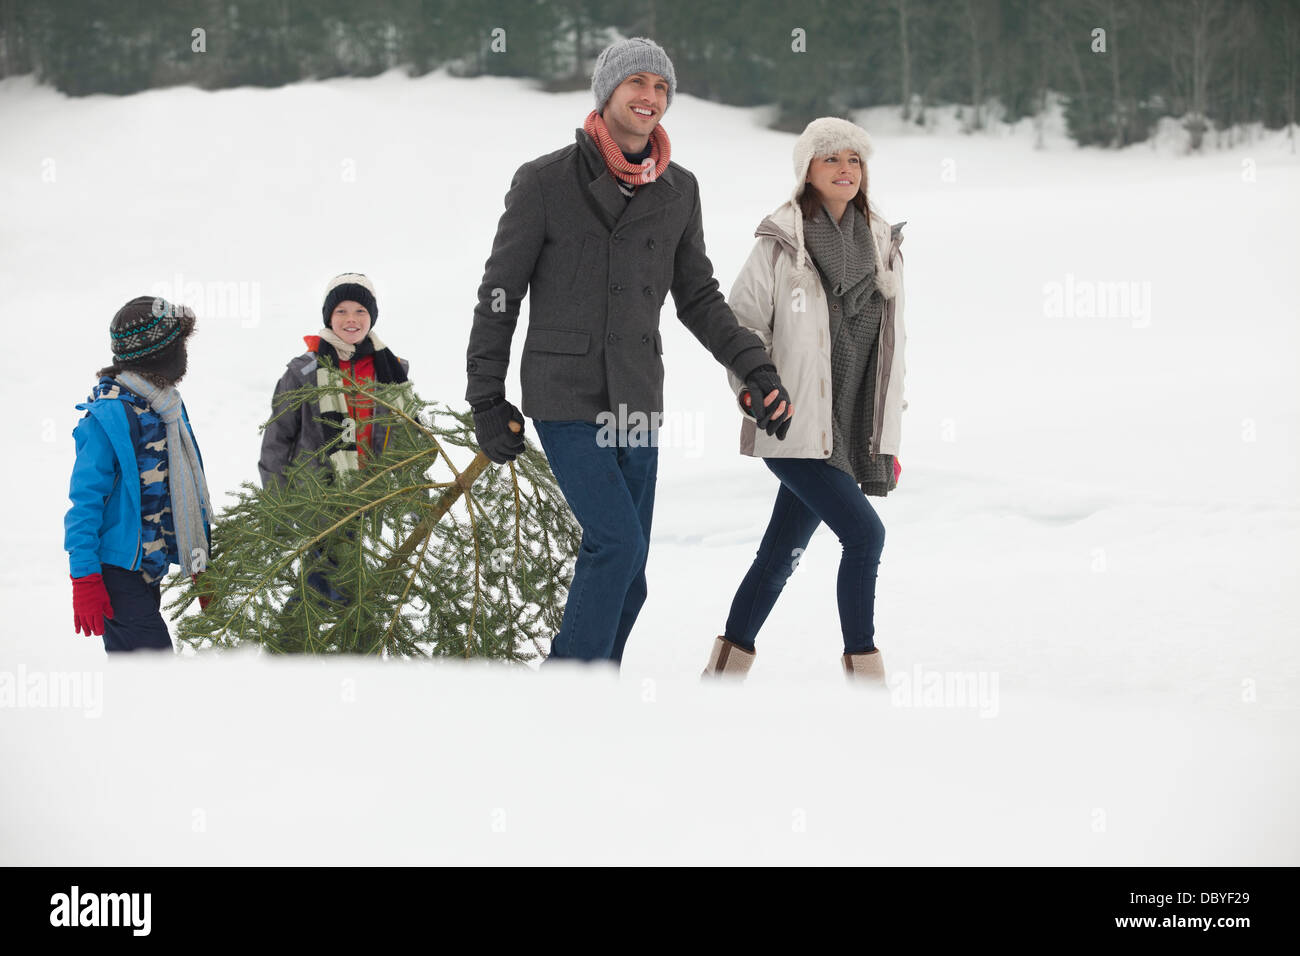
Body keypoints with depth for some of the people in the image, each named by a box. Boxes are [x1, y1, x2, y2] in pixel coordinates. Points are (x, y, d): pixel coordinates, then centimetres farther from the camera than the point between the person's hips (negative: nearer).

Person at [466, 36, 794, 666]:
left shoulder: (678, 191, 7)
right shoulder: (545, 182, -7)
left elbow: (698, 299, 15)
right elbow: (499, 295, -2)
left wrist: (757, 370, 3)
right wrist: (486, 399, -2)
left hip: (637, 402, 5)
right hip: (565, 398, -5)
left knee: (626, 576, 5)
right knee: (618, 541, -18)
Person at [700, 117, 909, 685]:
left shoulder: (882, 245, 10)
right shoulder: (781, 244, -7)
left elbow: (889, 347, 16)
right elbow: (741, 325, -3)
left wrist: (888, 435, 15)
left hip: (848, 431, 5)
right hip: (793, 426, -5)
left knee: (782, 554, 10)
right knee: (864, 531, -16)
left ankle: (726, 669, 22)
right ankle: (864, 670, -7)